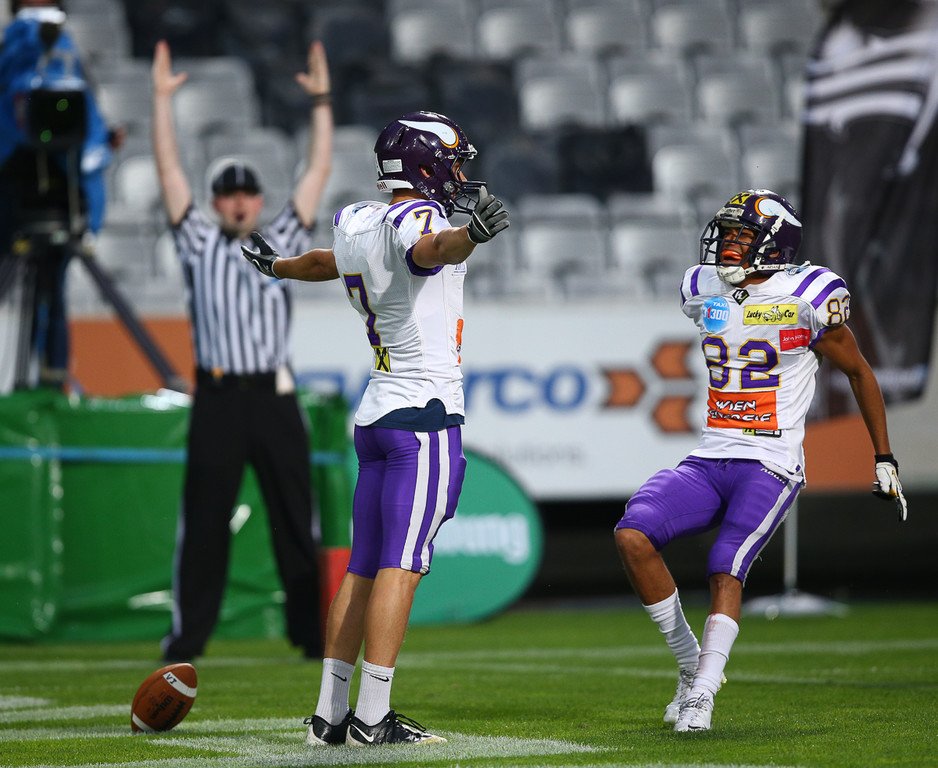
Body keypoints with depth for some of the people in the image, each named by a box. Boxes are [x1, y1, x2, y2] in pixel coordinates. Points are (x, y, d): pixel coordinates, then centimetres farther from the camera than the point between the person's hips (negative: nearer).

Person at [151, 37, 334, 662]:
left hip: (275, 397, 1)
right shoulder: (199, 243, 11)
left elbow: (319, 172, 13)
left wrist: (321, 101, 9)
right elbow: (170, 170, 6)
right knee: (204, 522, -1)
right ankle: (187, 635, 2)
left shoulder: (282, 243, 15)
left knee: (297, 521, 1)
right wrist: (163, 97, 2)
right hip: (218, 399, -1)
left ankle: (314, 633, 4)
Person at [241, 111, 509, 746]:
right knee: (401, 565, -10)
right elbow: (431, 249, -37)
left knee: (363, 569, 9)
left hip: (377, 412, 8)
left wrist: (277, 267, 57)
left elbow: (327, 261, 34)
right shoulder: (417, 218, -12)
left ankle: (330, 713, 10)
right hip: (426, 414, -8)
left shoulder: (358, 226, 12)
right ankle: (372, 716, -13)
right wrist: (472, 233, -60)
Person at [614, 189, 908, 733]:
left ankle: (701, 695, -18)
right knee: (633, 535, -17)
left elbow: (858, 371, 6)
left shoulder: (805, 298, -6)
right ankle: (691, 663, -3)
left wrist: (885, 459, 9)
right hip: (708, 462, 5)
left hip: (771, 468, -5)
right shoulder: (704, 292, 9)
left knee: (726, 570, -23)